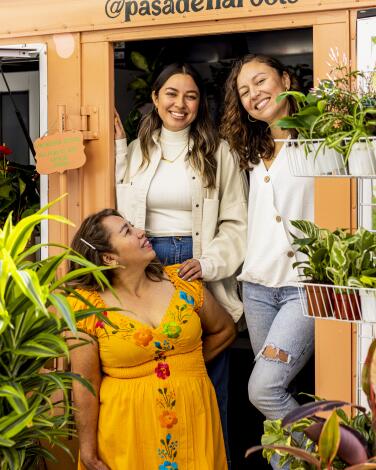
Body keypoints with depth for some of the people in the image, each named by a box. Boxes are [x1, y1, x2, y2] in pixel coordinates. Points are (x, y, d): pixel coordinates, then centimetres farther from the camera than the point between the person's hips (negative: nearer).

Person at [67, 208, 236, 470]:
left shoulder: (182, 282, 0)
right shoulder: (85, 306, -8)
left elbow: (225, 330, 15)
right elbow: (85, 386, -7)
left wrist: (187, 364, 8)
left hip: (193, 417, 3)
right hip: (126, 426, -3)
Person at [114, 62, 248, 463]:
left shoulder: (217, 153, 1)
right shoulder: (136, 151, 12)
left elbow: (236, 223, -2)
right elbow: (121, 212, 7)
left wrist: (209, 264, -15)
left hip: (199, 272, -3)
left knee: (208, 380, 2)